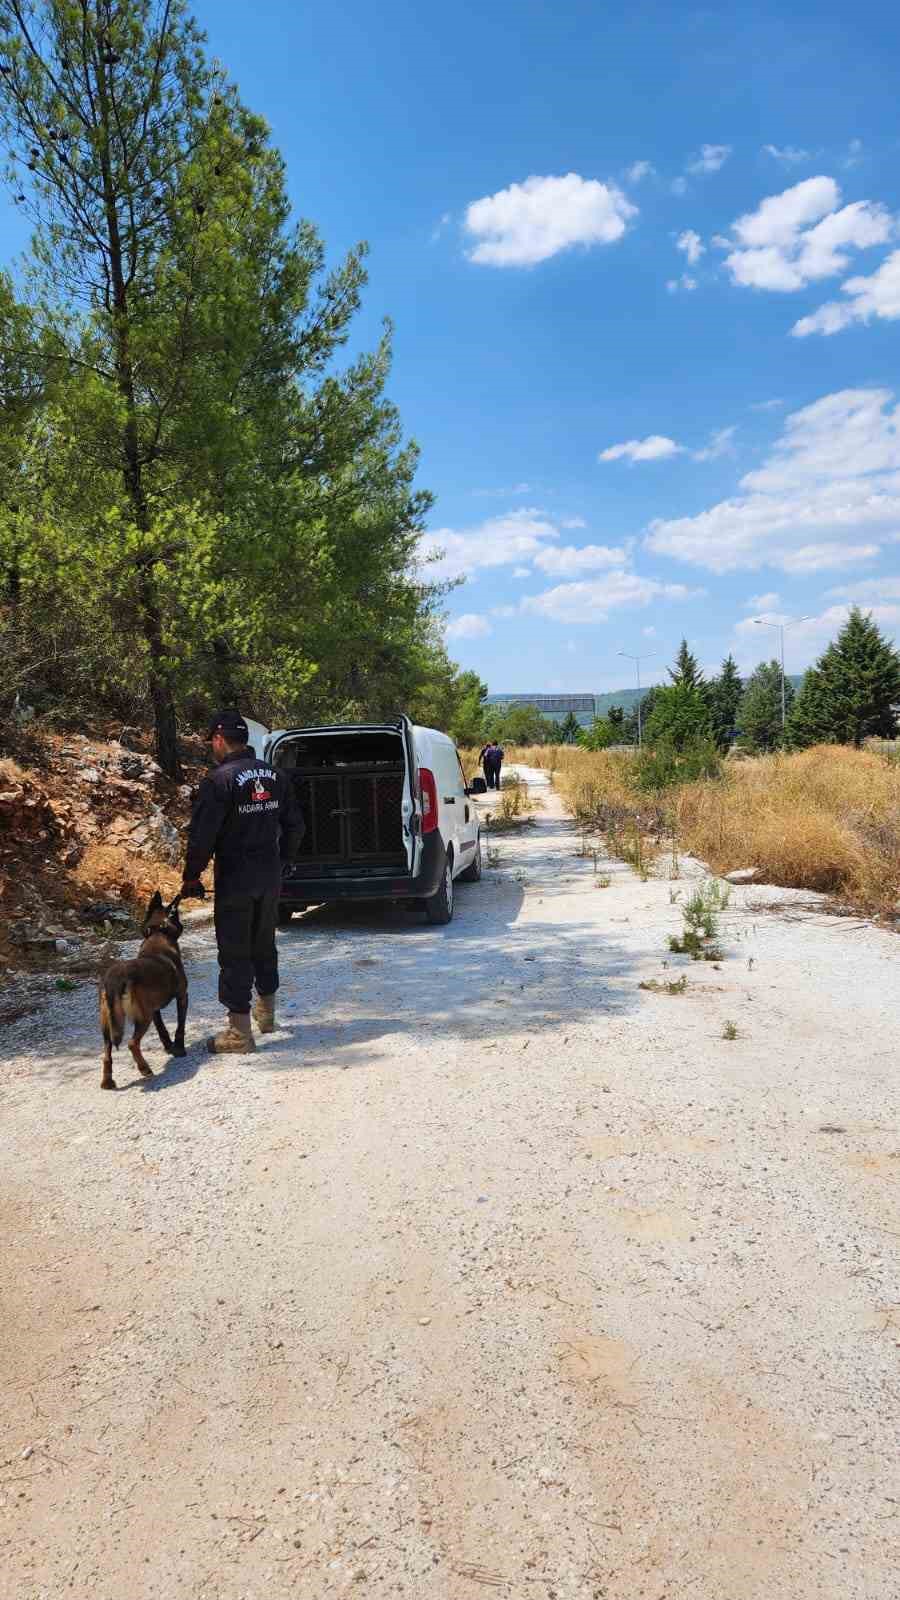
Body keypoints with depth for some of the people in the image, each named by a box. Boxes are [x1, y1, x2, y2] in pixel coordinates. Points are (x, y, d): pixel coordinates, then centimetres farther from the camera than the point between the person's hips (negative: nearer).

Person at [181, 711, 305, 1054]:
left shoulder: (220, 780, -16)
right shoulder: (276, 776, 6)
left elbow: (202, 835, -19)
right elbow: (295, 825, 12)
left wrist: (192, 876, -8)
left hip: (235, 879, -7)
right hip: (270, 877, 7)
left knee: (234, 953, 0)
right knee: (264, 945, 21)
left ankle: (239, 1031, 4)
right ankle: (266, 1013, 35)